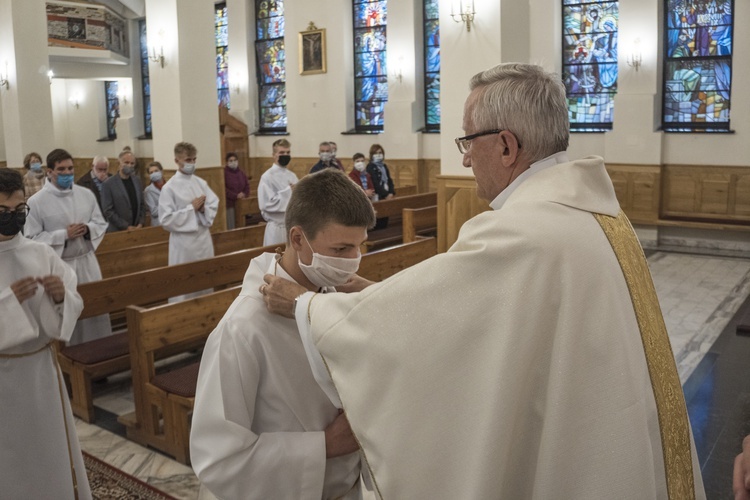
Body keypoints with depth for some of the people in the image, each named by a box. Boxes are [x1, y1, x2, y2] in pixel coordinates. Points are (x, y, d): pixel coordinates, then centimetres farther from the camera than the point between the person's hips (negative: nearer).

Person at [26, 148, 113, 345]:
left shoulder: (86, 194, 4)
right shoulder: (36, 201, -8)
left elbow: (101, 223, 10)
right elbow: (32, 238, -8)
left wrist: (88, 229, -12)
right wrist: (64, 234, -17)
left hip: (87, 262, 4)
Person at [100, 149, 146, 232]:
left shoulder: (137, 181, 9)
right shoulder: (108, 184, -5)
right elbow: (108, 211, -8)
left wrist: (140, 223, -2)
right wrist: (126, 227, -12)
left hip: (137, 229, 4)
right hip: (117, 231, -4)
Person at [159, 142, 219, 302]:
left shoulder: (201, 183, 6)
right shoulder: (169, 187, -9)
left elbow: (214, 204, 10)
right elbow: (166, 220, -12)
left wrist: (204, 209, -11)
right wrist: (191, 208, -13)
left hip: (204, 239, 5)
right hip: (184, 242, -5)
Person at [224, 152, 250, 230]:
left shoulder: (241, 173, 13)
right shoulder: (224, 172, -8)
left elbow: (247, 186, 19)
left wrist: (244, 194, -1)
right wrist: (236, 196, -16)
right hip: (229, 204, -6)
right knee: (231, 227, -8)